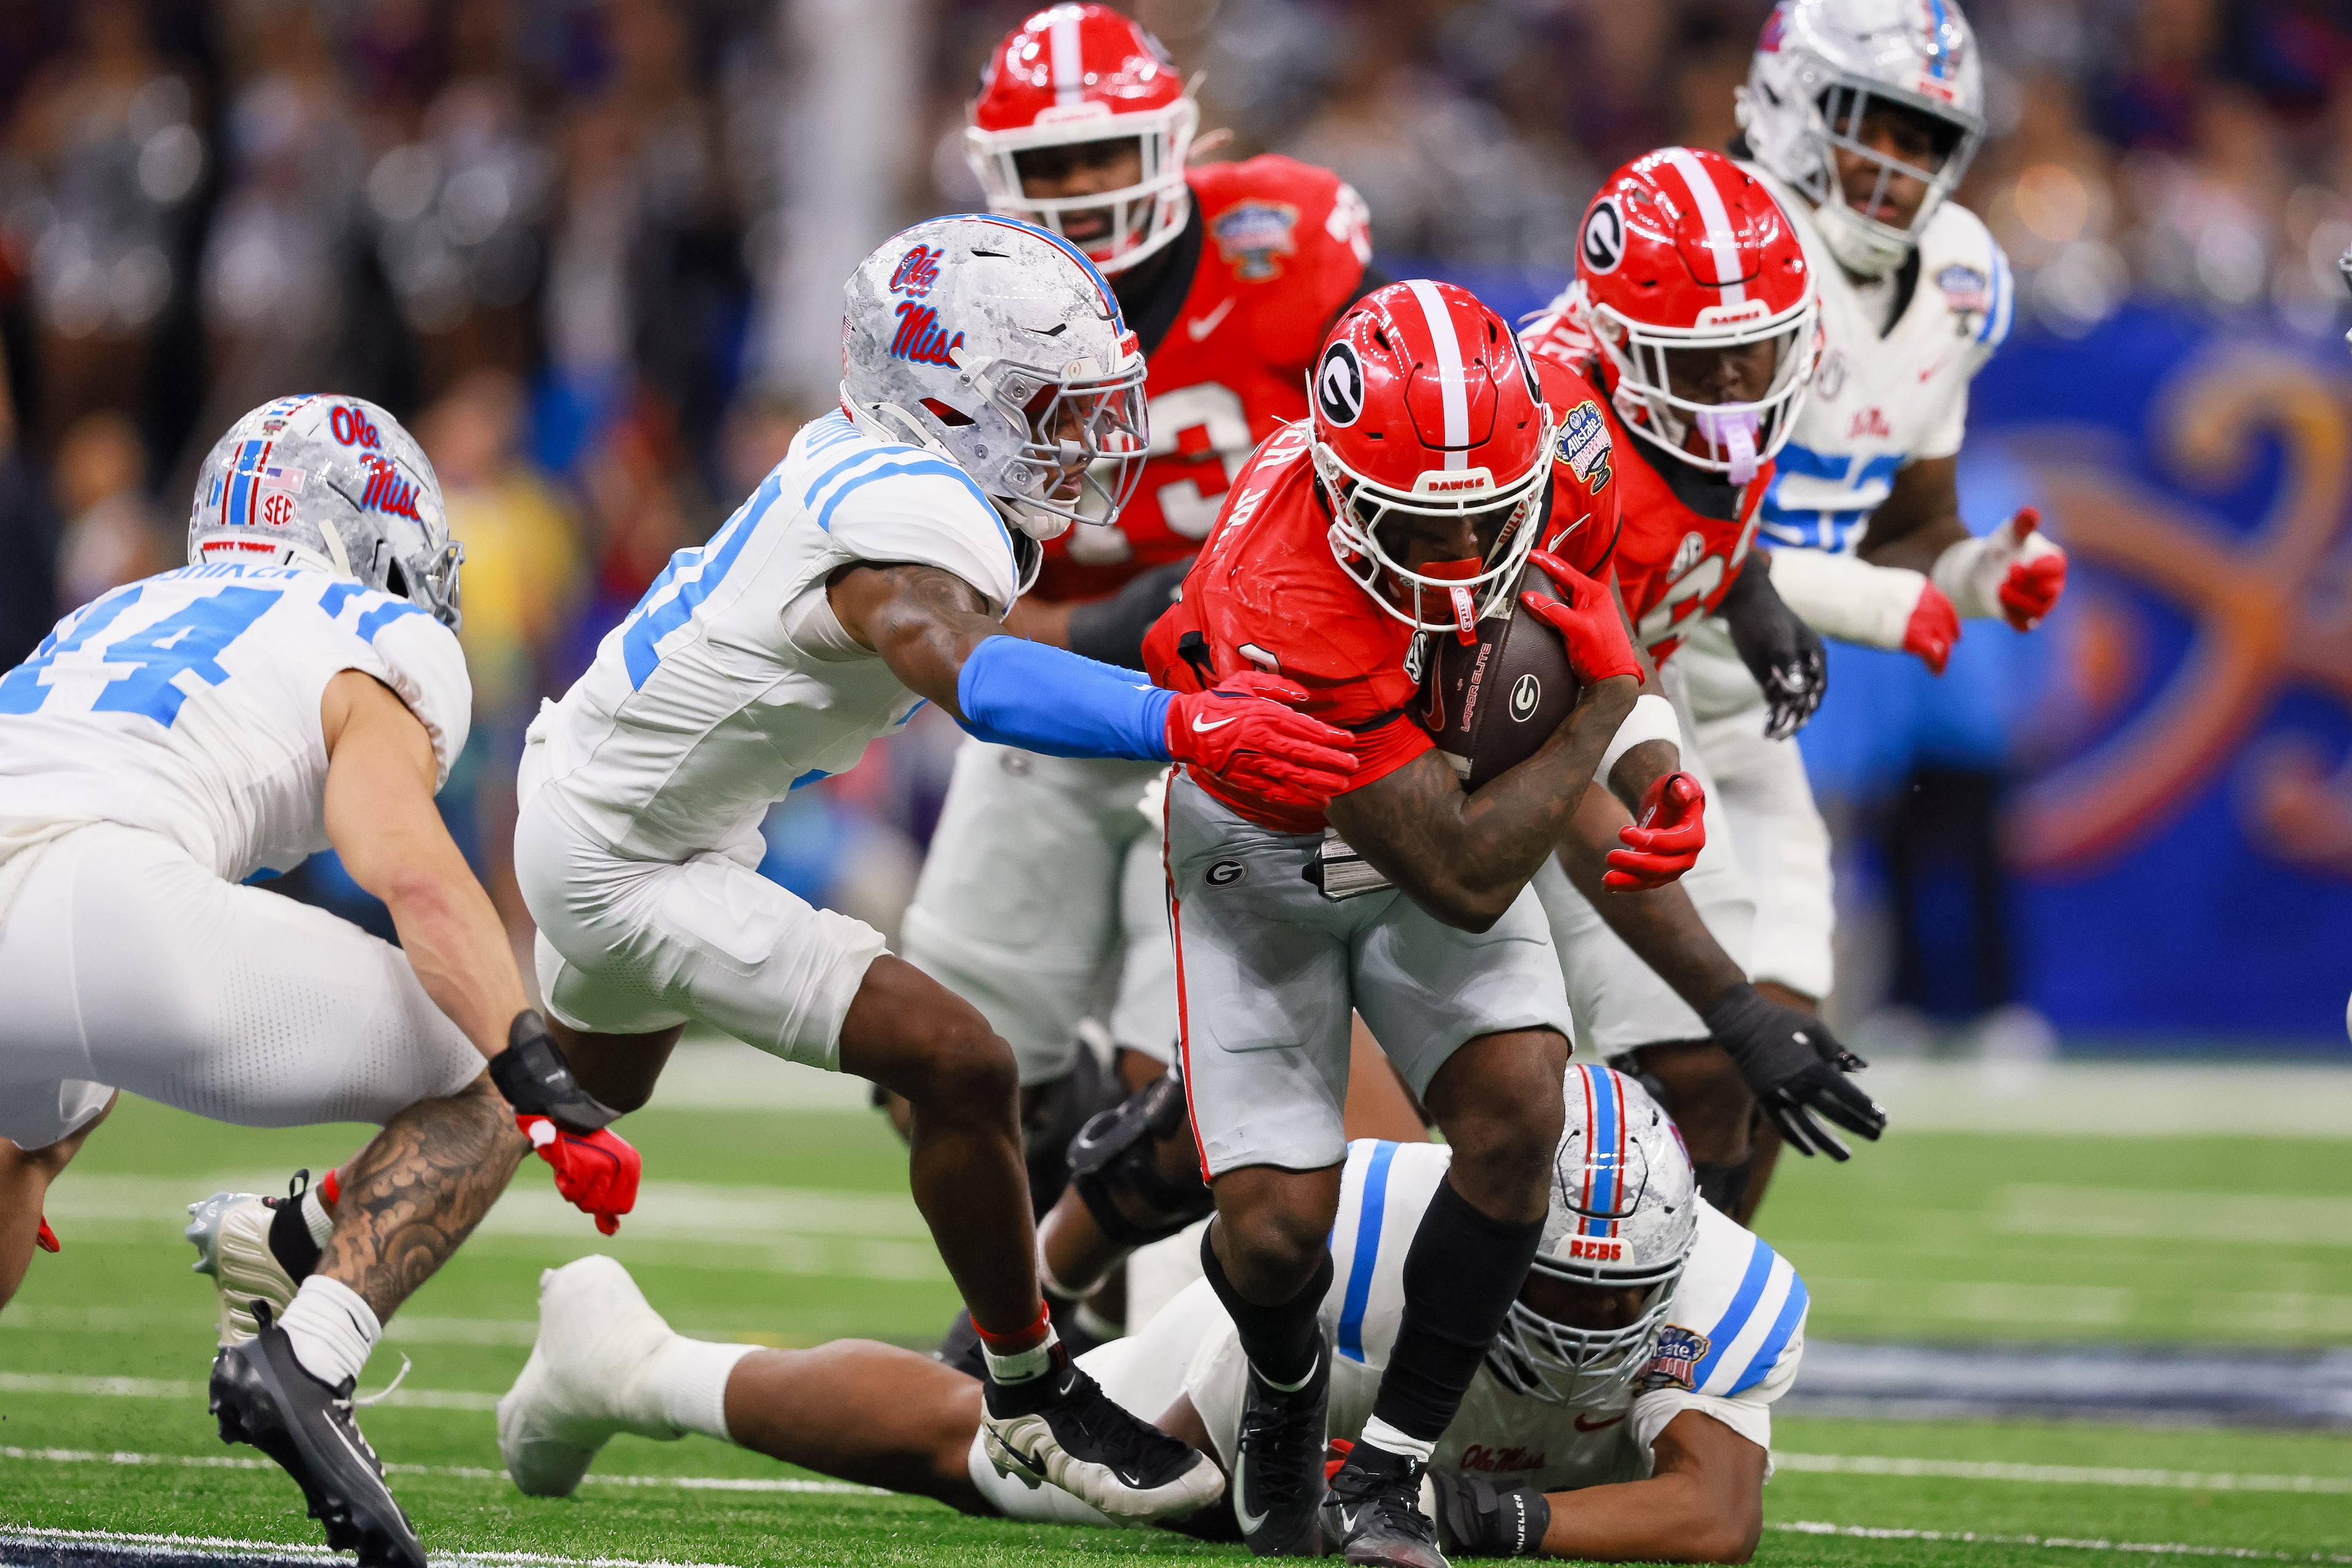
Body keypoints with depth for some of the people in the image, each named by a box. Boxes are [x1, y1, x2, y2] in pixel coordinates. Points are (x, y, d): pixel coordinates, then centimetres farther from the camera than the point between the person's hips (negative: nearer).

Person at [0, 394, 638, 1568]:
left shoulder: (113, 620, 37)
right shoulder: (377, 647, 17)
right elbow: (404, 863, -3)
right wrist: (547, 1089, -8)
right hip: (94, 892, -7)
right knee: (475, 1100, 8)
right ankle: (302, 1361, -11)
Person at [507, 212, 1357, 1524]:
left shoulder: (876, 458, -5)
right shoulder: (912, 520, -32)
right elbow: (975, 678, -53)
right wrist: (1184, 726, -64)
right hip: (626, 862, -10)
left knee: (581, 1101, 35)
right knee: (960, 1068, -18)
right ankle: (1035, 1400, -3)